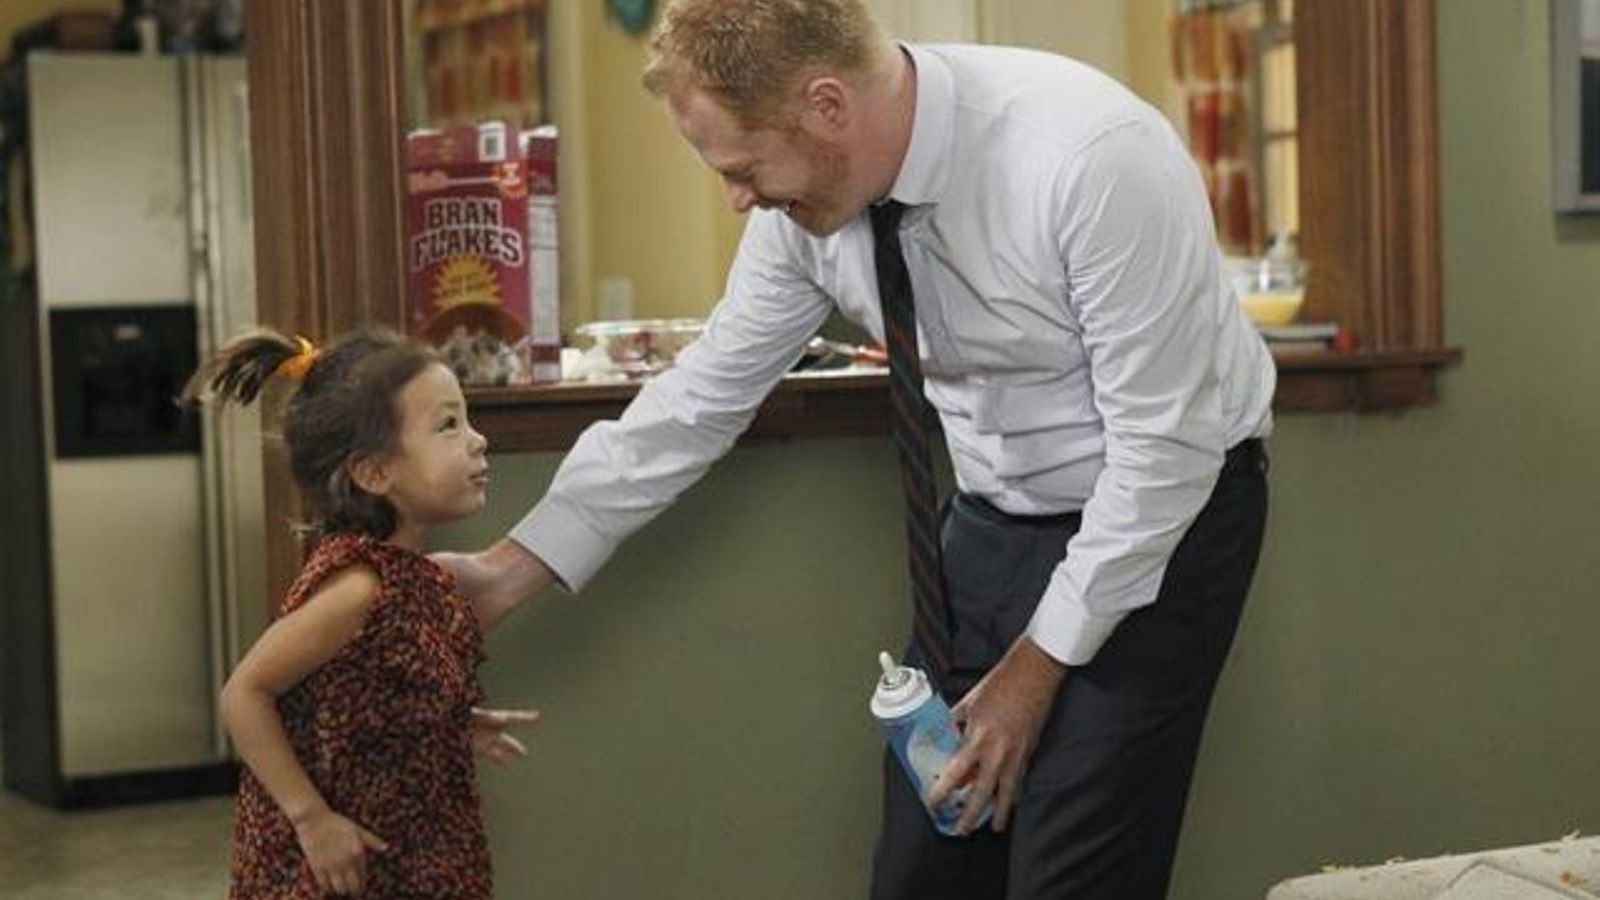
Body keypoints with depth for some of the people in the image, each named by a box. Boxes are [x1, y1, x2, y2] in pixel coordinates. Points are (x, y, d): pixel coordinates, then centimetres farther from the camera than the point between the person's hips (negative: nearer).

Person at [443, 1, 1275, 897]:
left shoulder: (1090, 158, -30)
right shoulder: (805, 194, -11)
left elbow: (1161, 448, -25)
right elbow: (707, 394, 0)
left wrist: (1038, 667, -18)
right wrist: (519, 564, -2)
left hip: (1161, 517, -5)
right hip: (991, 519, 6)